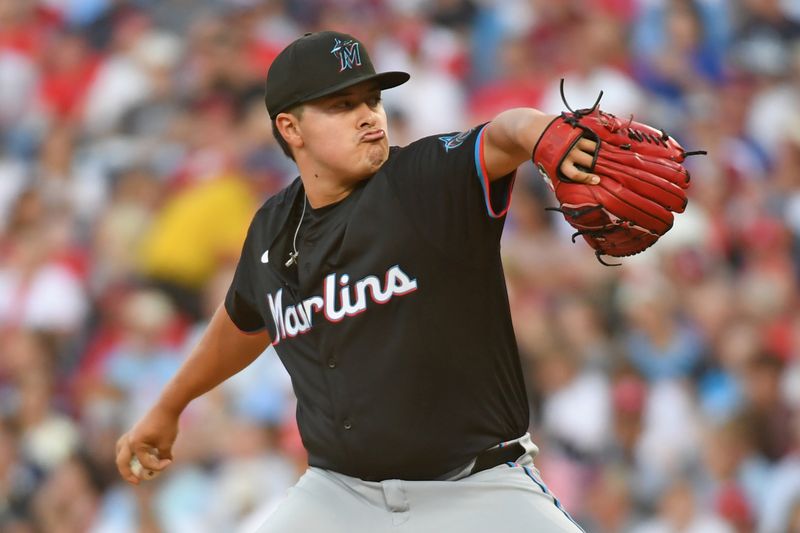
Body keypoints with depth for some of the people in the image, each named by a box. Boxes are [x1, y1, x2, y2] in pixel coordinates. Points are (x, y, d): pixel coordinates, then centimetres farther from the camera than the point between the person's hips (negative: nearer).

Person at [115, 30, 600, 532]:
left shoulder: (431, 180, -12)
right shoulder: (273, 232, 5)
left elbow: (504, 135, -34)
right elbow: (244, 322, 26)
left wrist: (537, 133, -58)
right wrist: (168, 407, 40)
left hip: (478, 493, -4)